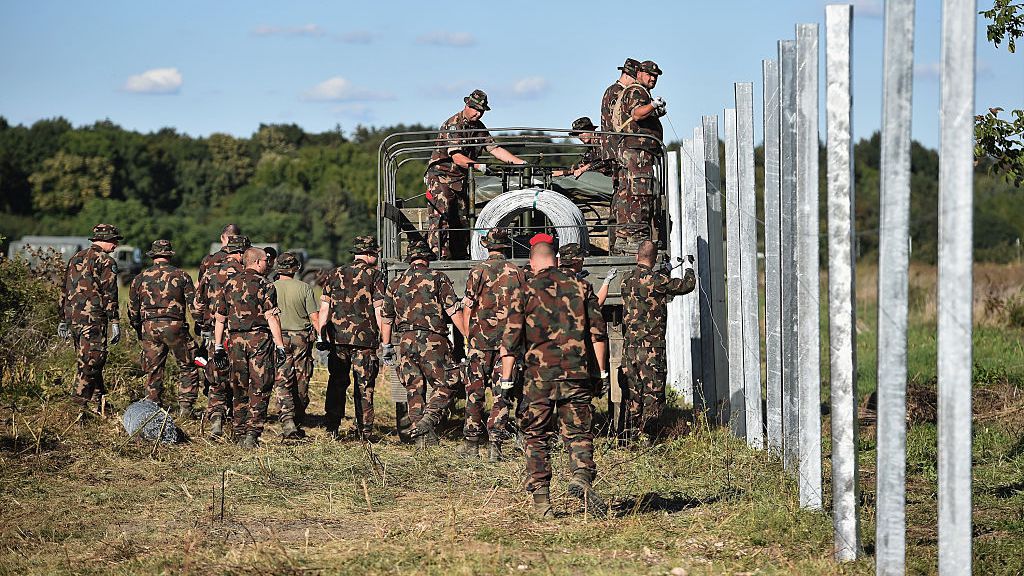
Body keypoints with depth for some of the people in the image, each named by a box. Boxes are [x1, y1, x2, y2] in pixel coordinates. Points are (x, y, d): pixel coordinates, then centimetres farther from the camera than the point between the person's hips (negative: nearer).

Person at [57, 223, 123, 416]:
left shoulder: (75, 258, 17)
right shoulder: (106, 261, -6)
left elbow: (64, 290, 20)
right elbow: (109, 294, -12)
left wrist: (62, 319, 23)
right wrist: (115, 323, -11)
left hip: (72, 317, 8)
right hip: (93, 319, -8)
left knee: (88, 362, 15)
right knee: (90, 364, -6)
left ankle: (100, 404, 19)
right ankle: (80, 406, -10)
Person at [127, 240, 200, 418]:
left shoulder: (140, 278, 8)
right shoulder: (181, 276, 2)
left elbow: (132, 310, 13)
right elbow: (194, 305, -2)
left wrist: (139, 332, 25)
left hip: (149, 327, 2)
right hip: (175, 325, -2)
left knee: (153, 371, 11)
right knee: (187, 368, 8)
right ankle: (185, 407, -1)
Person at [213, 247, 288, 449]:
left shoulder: (230, 284, 11)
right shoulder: (264, 285, -5)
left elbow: (219, 318, 12)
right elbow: (272, 318, -12)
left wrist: (218, 346, 17)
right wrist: (280, 345, -11)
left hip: (235, 340, 5)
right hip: (259, 339, -5)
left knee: (239, 389, 12)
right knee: (259, 388, -1)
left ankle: (240, 434, 15)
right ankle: (252, 433, -10)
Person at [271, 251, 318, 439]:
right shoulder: (304, 288, -3)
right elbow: (314, 317, -4)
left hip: (279, 339, -1)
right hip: (302, 339, 1)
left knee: (282, 384, 0)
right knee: (301, 384, 10)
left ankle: (287, 423, -13)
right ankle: (297, 423, 17)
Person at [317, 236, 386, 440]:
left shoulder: (334, 275, 10)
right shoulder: (374, 275, -2)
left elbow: (324, 309, 6)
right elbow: (379, 310, -7)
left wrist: (321, 336, 10)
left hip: (337, 338, 3)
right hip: (364, 338, -3)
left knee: (337, 383, 11)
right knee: (364, 385, 4)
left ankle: (332, 428, 9)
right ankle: (364, 430, 4)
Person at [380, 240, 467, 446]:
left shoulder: (395, 284, 14)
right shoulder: (437, 279, 0)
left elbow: (386, 318, 19)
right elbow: (454, 311, -7)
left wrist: (386, 347, 27)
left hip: (406, 341, 4)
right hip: (432, 341, -4)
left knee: (414, 391, 10)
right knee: (444, 386, 2)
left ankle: (423, 436, 9)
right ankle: (427, 423, -19)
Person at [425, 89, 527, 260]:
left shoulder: (479, 128, 10)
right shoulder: (452, 125, -16)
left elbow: (495, 149, 10)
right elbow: (457, 157, -25)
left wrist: (521, 163, 2)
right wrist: (480, 166, -36)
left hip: (461, 180, 8)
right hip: (441, 177, -8)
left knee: (462, 220, 6)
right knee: (441, 218, -18)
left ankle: (461, 259, 9)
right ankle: (439, 257, -24)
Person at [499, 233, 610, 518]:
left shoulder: (526, 291, 1)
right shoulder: (580, 287, 6)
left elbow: (511, 339, -3)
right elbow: (597, 332, 5)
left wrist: (505, 380, 1)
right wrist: (602, 372, 10)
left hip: (539, 375, -1)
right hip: (576, 374, 1)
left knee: (536, 436, 10)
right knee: (578, 432, 7)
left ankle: (541, 498, 6)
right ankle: (582, 476, -21)